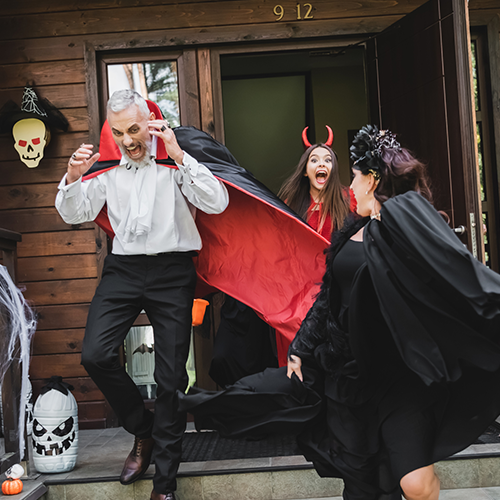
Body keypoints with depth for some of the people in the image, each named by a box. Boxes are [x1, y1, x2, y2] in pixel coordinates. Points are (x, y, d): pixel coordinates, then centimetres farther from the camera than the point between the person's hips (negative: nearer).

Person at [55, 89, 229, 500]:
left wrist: (178, 155, -15)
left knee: (171, 377, -1)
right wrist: (73, 177, -6)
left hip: (172, 271, -3)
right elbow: (74, 214, 14)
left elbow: (217, 203, -10)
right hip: (123, 269, 3)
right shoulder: (108, 170, 12)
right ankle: (143, 430, 12)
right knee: (95, 354, -15)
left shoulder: (175, 164, 2)